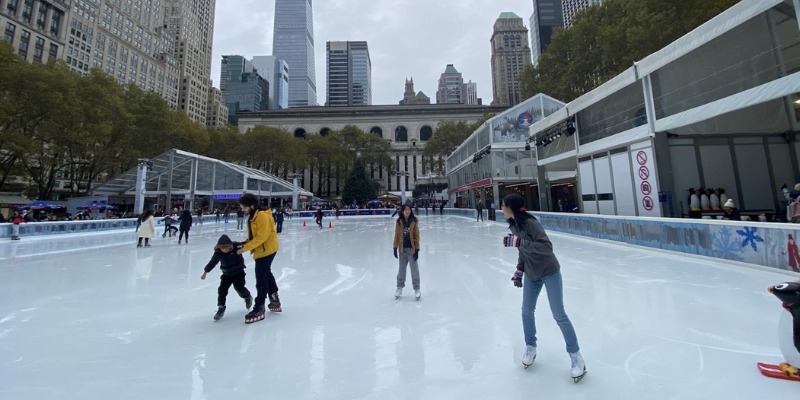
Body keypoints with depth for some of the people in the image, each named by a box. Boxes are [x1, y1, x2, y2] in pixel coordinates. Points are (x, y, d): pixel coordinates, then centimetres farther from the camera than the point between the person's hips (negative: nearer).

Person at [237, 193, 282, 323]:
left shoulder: (262, 216, -21)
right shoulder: (253, 216, 10)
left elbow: (262, 237, -26)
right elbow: (253, 235, 15)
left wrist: (245, 248, -22)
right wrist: (244, 244, 0)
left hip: (267, 250, -11)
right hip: (262, 250, 11)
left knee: (261, 278, -5)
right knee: (266, 274, 21)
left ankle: (259, 309, 5)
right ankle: (274, 301, 35)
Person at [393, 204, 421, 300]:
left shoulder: (414, 222, -8)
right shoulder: (399, 222, -3)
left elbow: (416, 236, -6)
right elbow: (396, 236, 1)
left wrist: (417, 250, -9)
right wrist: (395, 248, -1)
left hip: (411, 249, -2)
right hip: (402, 249, 2)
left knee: (414, 269, 7)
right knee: (401, 269, 16)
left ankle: (416, 289, 21)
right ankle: (399, 287, 32)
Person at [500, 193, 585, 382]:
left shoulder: (530, 223, -27)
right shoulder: (514, 225, -3)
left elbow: (547, 247, -35)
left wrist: (518, 242, -41)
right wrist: (519, 271, 9)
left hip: (549, 272, -7)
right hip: (531, 274, 7)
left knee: (559, 315, 2)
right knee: (527, 311, 12)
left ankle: (575, 354, 22)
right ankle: (530, 346, 33)